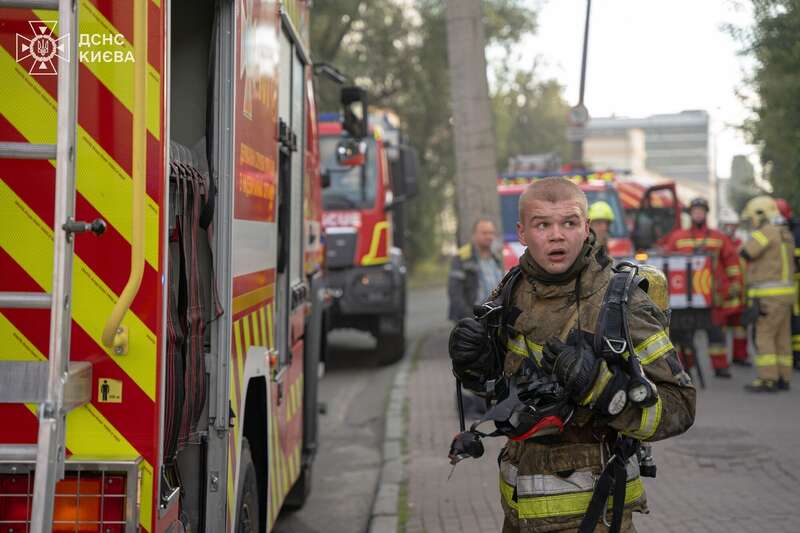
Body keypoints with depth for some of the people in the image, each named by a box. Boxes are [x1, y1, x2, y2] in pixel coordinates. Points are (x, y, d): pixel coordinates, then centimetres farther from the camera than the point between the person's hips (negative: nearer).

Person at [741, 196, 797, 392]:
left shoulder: (765, 232, -12)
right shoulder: (785, 234, 17)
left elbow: (744, 254, -15)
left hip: (769, 295, -9)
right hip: (784, 293, 9)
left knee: (763, 337, -6)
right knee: (781, 338, 10)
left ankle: (767, 380, -8)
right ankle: (783, 378, 13)